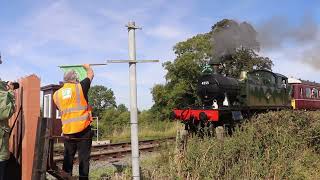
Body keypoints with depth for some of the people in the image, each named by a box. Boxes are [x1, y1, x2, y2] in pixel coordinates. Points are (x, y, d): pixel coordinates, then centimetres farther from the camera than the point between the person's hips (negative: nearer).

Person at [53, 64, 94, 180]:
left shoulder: (57, 94, 7)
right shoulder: (80, 87, -4)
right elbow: (91, 74, 12)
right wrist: (87, 66, 32)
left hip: (67, 131, 4)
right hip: (83, 129, -4)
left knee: (68, 158, 15)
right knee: (83, 158, 3)